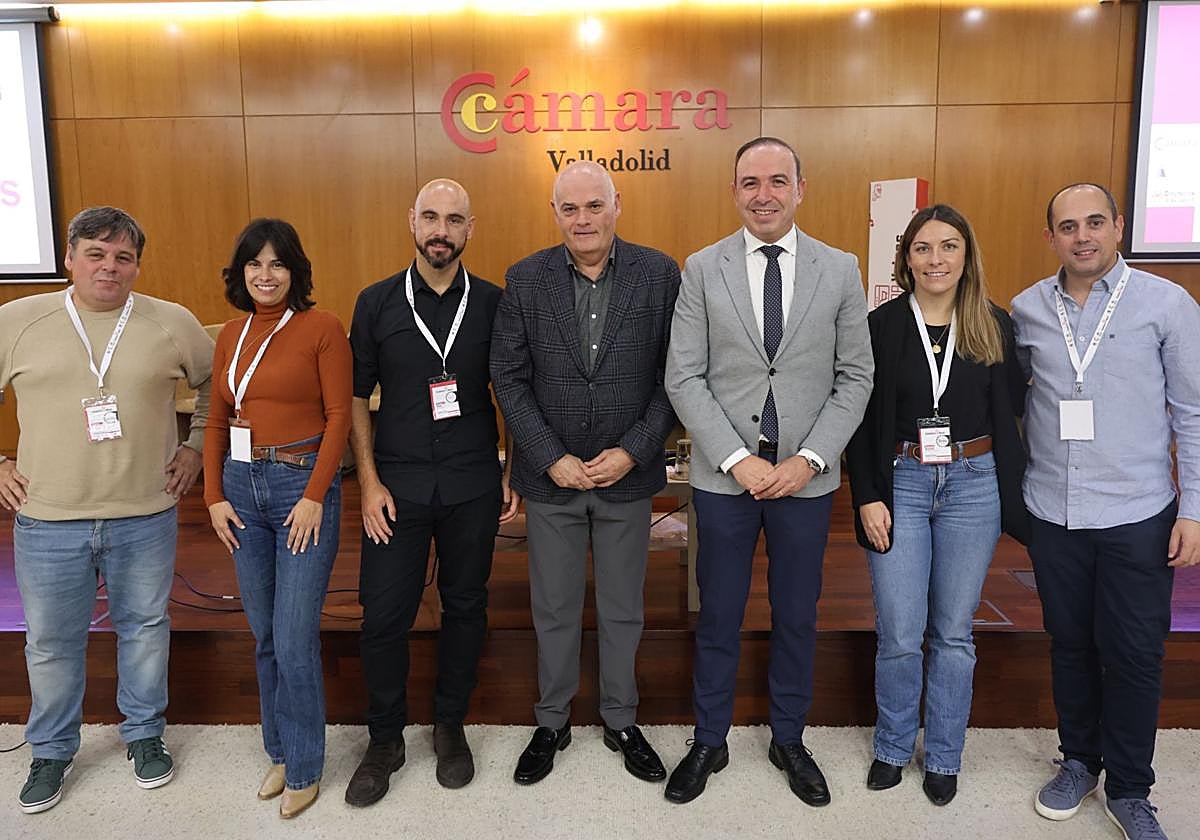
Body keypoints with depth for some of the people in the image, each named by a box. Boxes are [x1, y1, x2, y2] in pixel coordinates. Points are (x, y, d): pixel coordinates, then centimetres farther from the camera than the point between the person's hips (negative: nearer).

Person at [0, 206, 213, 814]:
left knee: (144, 628, 14)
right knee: (51, 643, 14)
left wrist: (196, 447, 7)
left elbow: (217, 382, 13)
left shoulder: (172, 323, -1)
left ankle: (143, 733, 36)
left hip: (146, 517, 0)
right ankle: (52, 751, 35)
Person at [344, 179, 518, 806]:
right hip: (397, 487, 0)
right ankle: (385, 738, 24)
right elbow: (357, 397, 4)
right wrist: (369, 481, -3)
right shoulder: (377, 302, 1)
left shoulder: (492, 303, 1)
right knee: (383, 615, 2)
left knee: (465, 607, 11)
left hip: (473, 487, 1)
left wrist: (515, 473, 2)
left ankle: (450, 725, 31)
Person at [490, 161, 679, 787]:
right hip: (551, 476, 1)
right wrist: (552, 459, -10)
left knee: (622, 611, 15)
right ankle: (551, 723, 35)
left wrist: (633, 452, -12)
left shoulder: (659, 275, -5)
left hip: (628, 475, 0)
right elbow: (509, 378, -3)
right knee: (554, 610, 14)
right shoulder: (525, 279, -3)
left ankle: (621, 721, 36)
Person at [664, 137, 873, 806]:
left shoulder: (840, 270, 1)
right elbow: (684, 378, -4)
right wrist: (738, 460, -13)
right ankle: (709, 742, 31)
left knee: (797, 617, 14)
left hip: (807, 477, 1)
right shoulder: (703, 269, -1)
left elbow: (855, 378, 1)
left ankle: (789, 739, 35)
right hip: (724, 475, -1)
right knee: (718, 617, 11)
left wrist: (808, 460, -10)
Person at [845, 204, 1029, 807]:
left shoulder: (995, 327, 3)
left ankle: (944, 756, 28)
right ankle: (892, 747, 25)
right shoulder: (880, 326, -1)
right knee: (899, 634, 1)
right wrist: (868, 497, -6)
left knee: (953, 631, 10)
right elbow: (861, 421, -1)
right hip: (899, 484, -1)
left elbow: (1011, 415, 6)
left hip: (973, 485, 1)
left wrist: (1014, 495, -2)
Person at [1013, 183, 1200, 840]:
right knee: (1070, 644, 15)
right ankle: (1079, 760, 35)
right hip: (1053, 513, 2)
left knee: (1134, 655, 6)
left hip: (1138, 515, -2)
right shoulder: (1026, 309, 2)